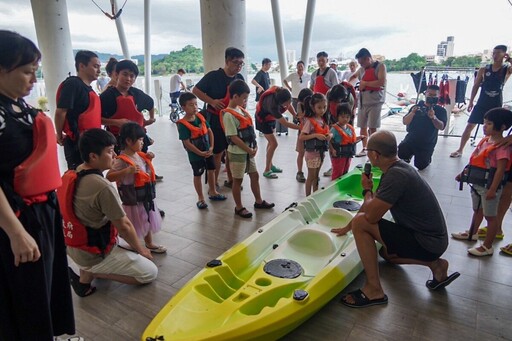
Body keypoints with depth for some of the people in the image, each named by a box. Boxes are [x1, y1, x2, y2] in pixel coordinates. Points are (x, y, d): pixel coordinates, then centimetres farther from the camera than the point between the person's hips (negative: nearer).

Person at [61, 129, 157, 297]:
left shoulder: (72, 175, -3)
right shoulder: (103, 187, -28)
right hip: (94, 255, -8)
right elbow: (124, 226, -19)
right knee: (150, 273, 2)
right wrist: (140, 249, -2)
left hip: (74, 247, 8)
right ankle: (89, 275, -2)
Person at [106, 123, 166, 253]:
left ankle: (149, 244, 43)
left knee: (148, 221, 23)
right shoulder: (122, 160, -21)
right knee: (135, 226, 7)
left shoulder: (139, 155, 3)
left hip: (146, 196, 8)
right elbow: (109, 177, -25)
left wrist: (148, 159, 3)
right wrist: (127, 171, -36)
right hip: (132, 199, -8)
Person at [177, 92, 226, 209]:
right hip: (195, 155, -6)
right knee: (197, 175, 8)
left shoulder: (200, 117, -2)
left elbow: (210, 132, 4)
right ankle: (200, 198, 23)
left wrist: (211, 147, -6)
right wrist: (201, 153, -19)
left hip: (208, 152, 6)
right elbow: (187, 143, -21)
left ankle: (212, 192, 39)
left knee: (211, 170, 19)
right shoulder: (183, 124, -20)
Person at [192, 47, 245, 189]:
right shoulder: (213, 76, -13)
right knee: (217, 152, 1)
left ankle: (230, 180, 28)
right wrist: (211, 101, -20)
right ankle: (214, 183, 16)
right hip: (216, 119, -5)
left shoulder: (240, 78, 3)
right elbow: (196, 90, -8)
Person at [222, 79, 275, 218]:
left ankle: (258, 201, 34)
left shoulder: (241, 110, 7)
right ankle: (239, 207, 19)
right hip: (237, 152, -8)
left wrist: (254, 146, 2)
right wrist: (249, 150, -16)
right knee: (238, 180, 5)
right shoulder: (228, 115, -19)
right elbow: (234, 138, -21)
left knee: (255, 175, 17)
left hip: (248, 151, 9)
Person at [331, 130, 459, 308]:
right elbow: (371, 205, 14)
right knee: (386, 252, 34)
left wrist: (367, 189, -8)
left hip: (427, 243, -10)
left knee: (361, 223, -19)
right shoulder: (396, 168, 5)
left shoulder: (396, 175, -26)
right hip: (433, 238, 10)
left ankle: (374, 290, -11)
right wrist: (347, 227, 21)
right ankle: (435, 263, 20)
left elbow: (371, 215, -28)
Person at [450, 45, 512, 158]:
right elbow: (476, 86, 5)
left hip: (496, 105, 0)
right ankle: (460, 150, 7)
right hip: (482, 103, 1)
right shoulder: (484, 69, 1)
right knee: (469, 126, -1)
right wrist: (471, 101, 1)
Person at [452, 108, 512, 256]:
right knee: (477, 210, 25)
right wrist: (464, 173, 16)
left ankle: (487, 247, 15)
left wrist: (492, 190, -25)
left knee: (490, 215, 4)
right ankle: (472, 233, 45)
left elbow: (500, 170, -23)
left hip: (489, 186, -8)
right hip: (477, 183, 8)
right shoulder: (486, 140, 5)